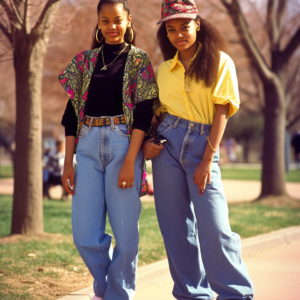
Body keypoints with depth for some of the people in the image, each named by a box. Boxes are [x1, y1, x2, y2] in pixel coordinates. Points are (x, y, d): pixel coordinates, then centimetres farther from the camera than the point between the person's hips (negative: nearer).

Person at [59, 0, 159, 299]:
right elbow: (72, 112, 13)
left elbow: (144, 112, -3)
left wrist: (130, 161, -13)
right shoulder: (85, 60, 14)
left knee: (125, 232, -4)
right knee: (84, 235, -3)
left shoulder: (138, 60, 5)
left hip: (123, 143, -3)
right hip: (88, 146, 3)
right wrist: (68, 162, 6)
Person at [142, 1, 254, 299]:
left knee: (215, 228, -10)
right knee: (176, 228, 3)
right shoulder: (164, 70, 13)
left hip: (202, 144, -4)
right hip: (167, 144, 4)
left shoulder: (219, 62, 1)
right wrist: (146, 141, -3)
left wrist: (207, 160, -11)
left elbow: (222, 112, -4)